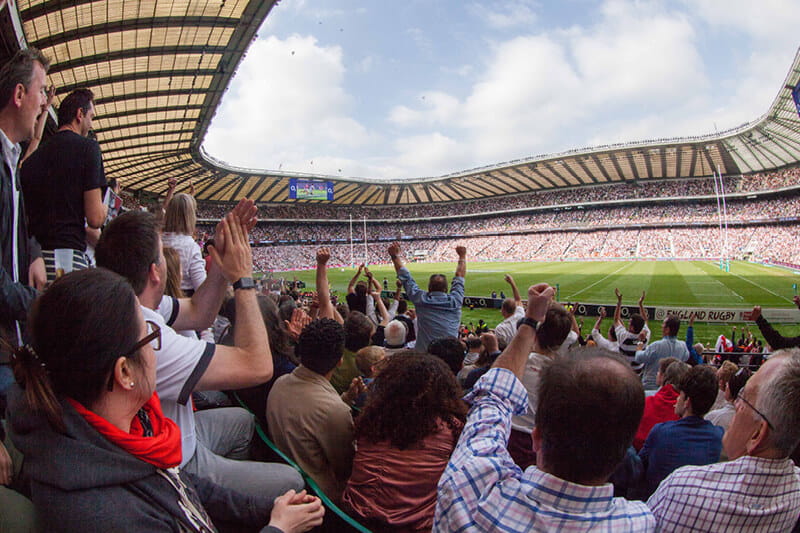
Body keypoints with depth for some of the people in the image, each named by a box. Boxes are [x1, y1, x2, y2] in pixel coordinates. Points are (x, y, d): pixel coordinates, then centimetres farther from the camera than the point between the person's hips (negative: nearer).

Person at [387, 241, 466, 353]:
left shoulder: (421, 299, -2)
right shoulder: (455, 301, 2)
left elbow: (406, 278, 10)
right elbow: (459, 277, 18)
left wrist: (395, 256, 22)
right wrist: (462, 256, 34)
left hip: (423, 353, -1)